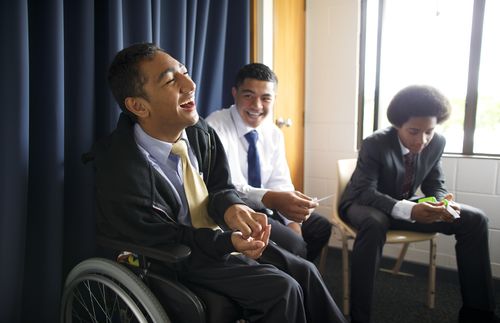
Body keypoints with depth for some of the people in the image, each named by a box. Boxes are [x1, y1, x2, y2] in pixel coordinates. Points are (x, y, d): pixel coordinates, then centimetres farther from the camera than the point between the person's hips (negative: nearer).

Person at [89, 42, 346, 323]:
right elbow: (160, 238, -18)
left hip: (224, 236, 6)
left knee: (305, 272, -4)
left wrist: (230, 208, -23)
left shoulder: (200, 132, -9)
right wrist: (227, 242, -27)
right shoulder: (122, 172, -28)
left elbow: (220, 188, 1)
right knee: (282, 289, -17)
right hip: (176, 260, -6)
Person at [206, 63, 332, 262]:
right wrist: (270, 199, -42)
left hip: (264, 208, 8)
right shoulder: (215, 127, -16)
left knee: (321, 228, 9)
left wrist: (292, 222, -14)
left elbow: (280, 183, 4)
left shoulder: (274, 134, 6)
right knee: (292, 245, -24)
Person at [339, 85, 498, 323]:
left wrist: (443, 203, -24)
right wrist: (408, 210, -46)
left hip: (405, 206, 6)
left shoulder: (437, 143, -9)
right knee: (374, 223, -43)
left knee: (474, 219, -7)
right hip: (363, 204, -5)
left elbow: (434, 185, 1)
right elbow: (364, 192, -30)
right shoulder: (375, 143, -25)